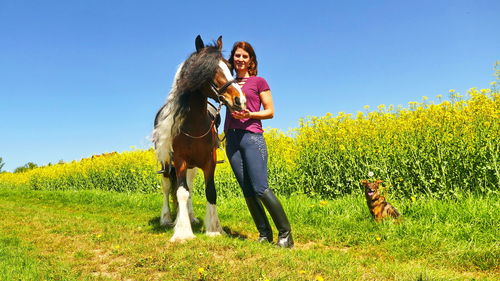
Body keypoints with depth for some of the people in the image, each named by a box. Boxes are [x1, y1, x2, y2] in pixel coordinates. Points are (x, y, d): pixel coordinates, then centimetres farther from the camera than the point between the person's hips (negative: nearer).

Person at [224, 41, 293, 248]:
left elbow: (270, 112, 1)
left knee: (260, 189, -13)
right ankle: (265, 234, 12)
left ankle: (285, 234, -2)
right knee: (247, 191, 3)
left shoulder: (259, 82, 6)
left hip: (252, 136, -5)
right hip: (232, 138, 5)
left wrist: (250, 114, -13)